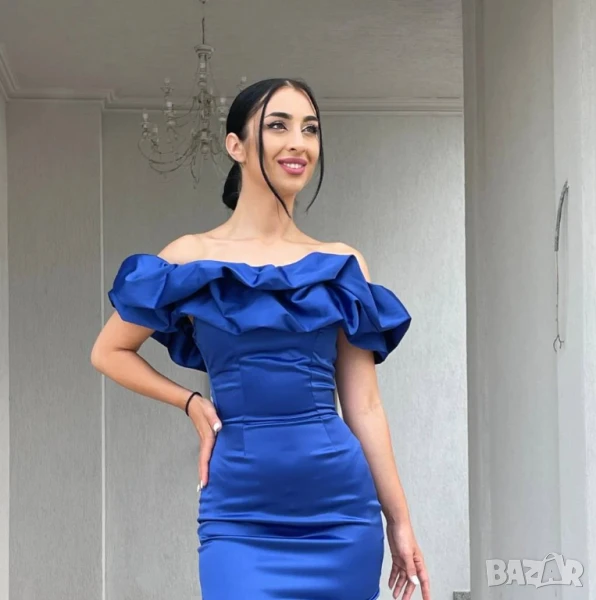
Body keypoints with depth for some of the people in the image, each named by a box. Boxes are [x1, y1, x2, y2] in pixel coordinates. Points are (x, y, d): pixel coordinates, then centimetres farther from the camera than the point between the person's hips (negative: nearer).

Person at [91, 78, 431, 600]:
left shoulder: (342, 266, 7)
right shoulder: (194, 259, 2)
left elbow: (363, 404, 8)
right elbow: (109, 352, 13)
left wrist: (399, 519, 7)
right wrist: (192, 402, 0)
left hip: (342, 508, 2)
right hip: (241, 515, -2)